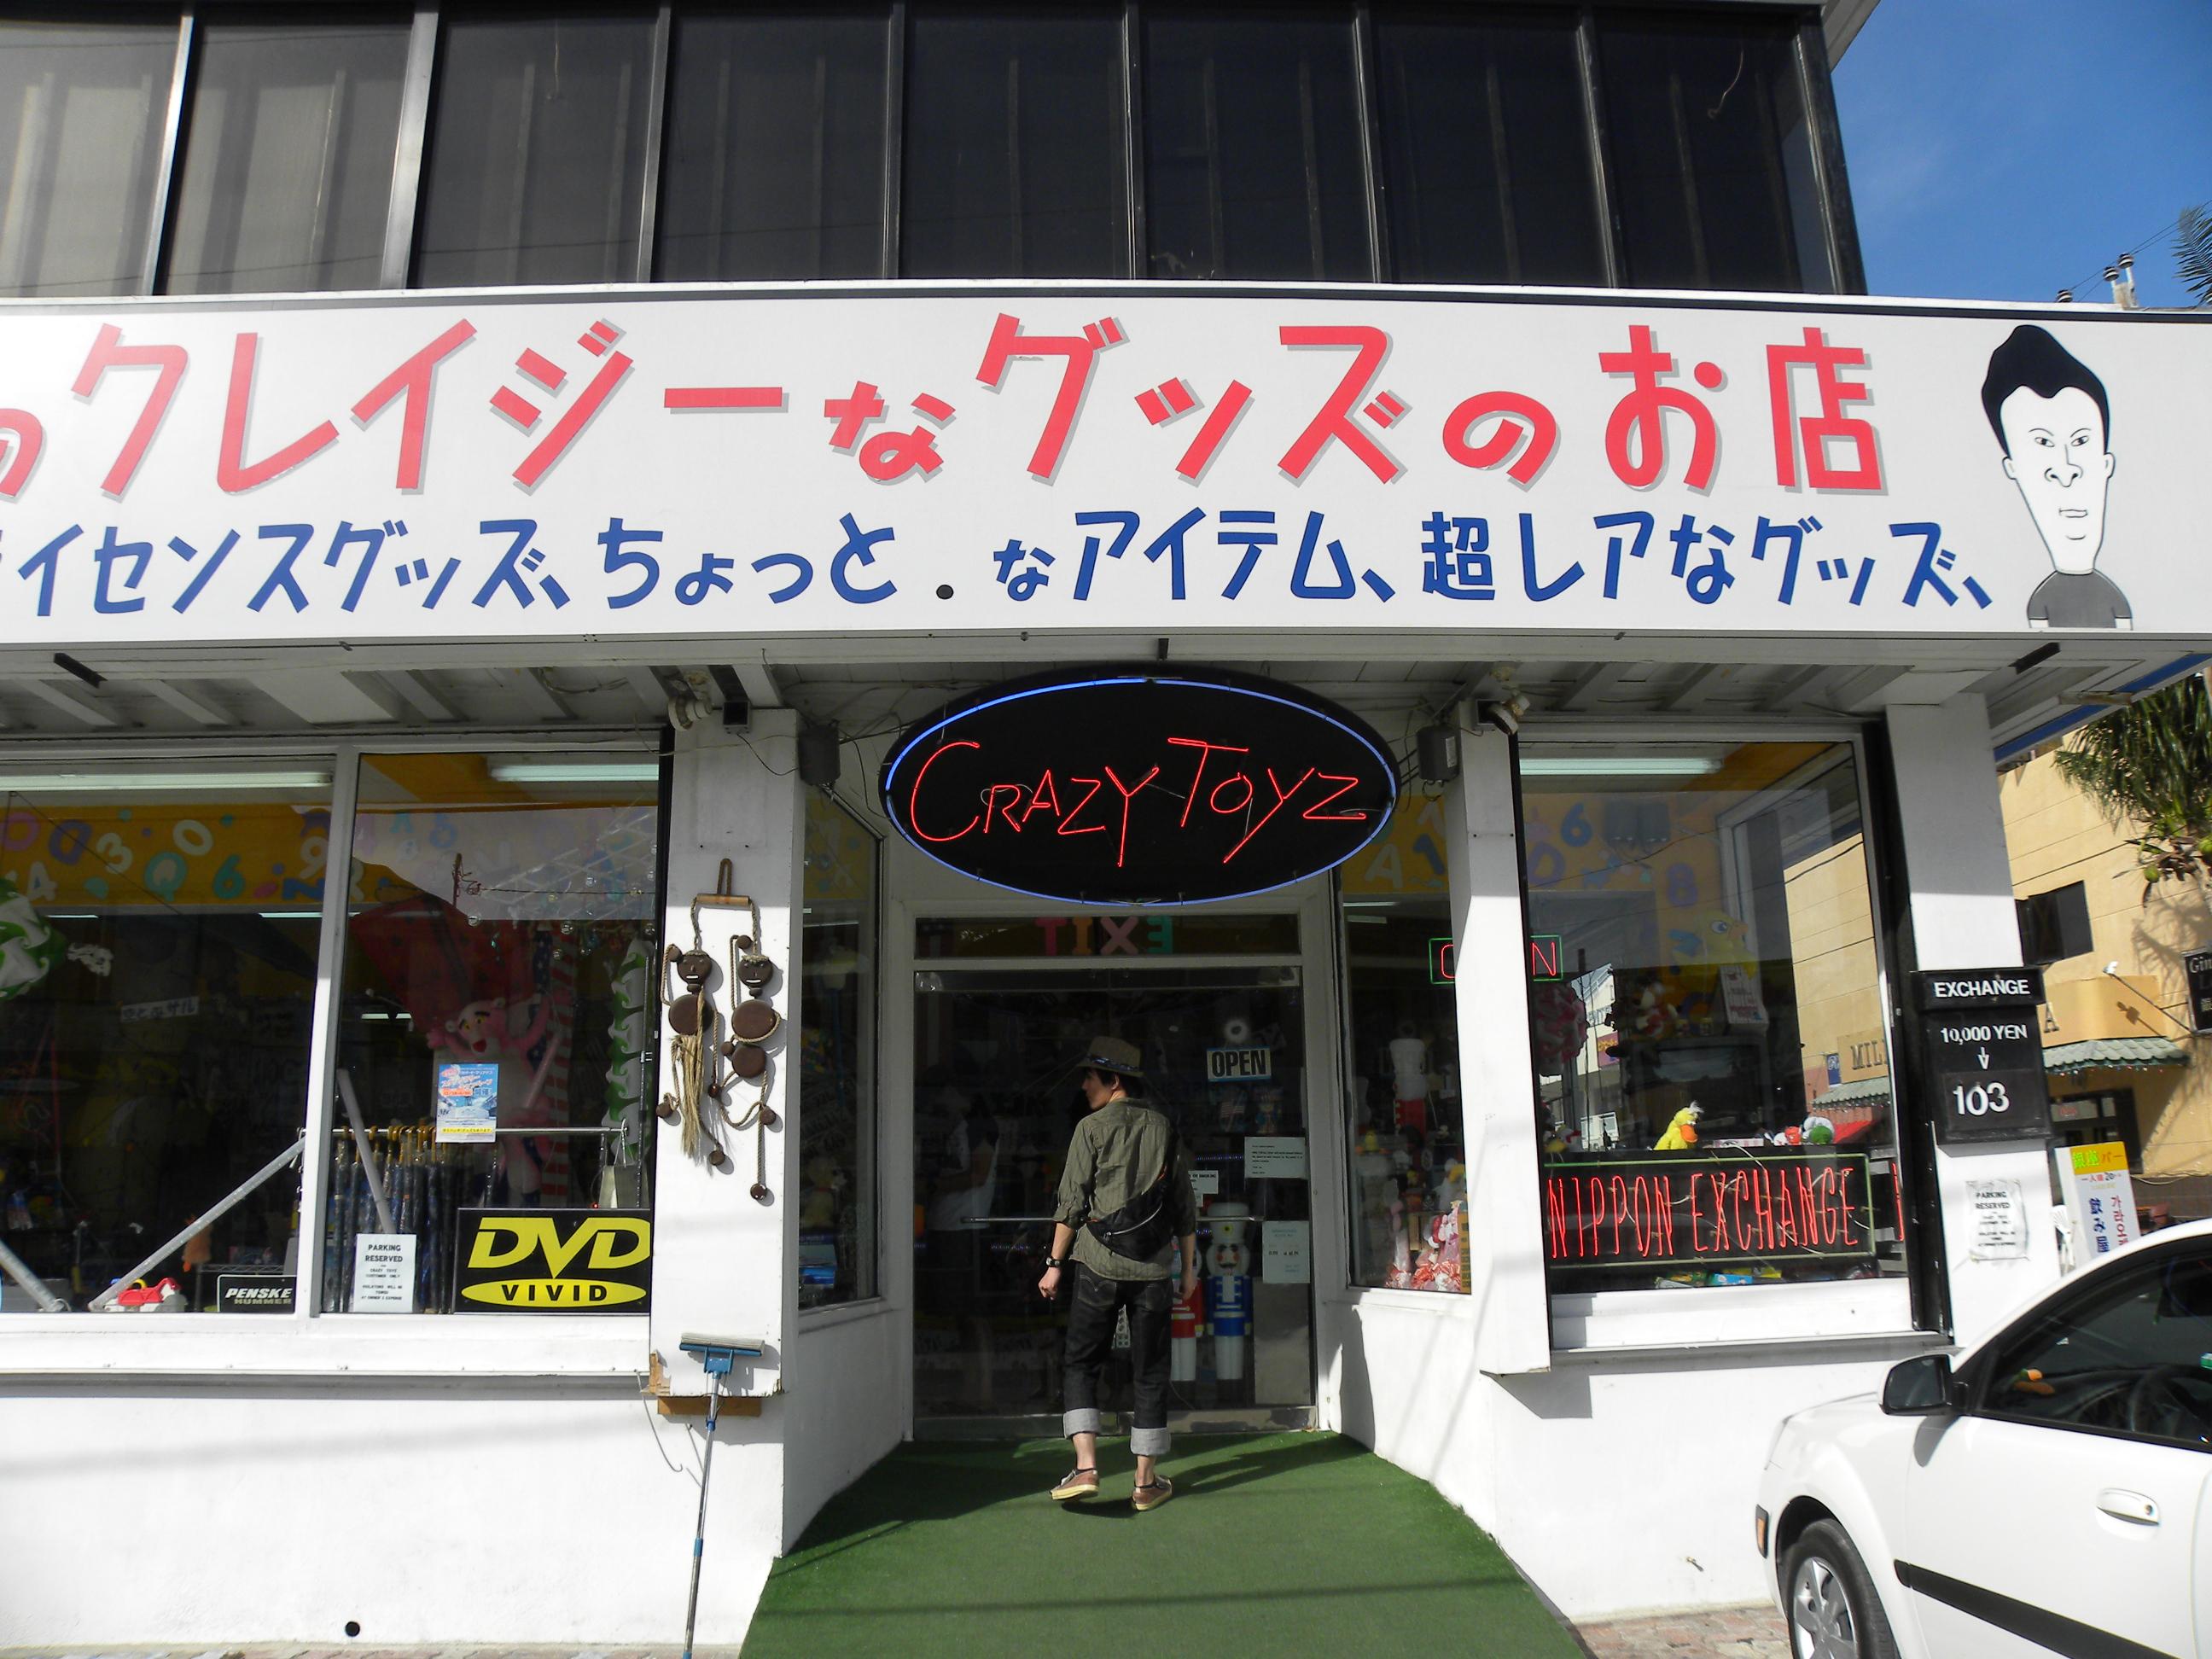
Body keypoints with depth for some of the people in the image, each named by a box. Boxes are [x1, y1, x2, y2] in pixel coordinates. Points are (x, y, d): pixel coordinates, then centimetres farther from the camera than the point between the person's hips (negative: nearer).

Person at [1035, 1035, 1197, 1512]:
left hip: (1098, 1264, -3)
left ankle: (1086, 1468, -5)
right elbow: (1185, 1208, 11)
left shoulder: (1092, 1128, -2)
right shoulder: (1165, 1131, 9)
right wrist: (1189, 1268, 17)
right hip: (1154, 1269, 3)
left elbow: (1072, 1203, -5)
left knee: (1082, 1365, 7)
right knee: (1151, 1373, 8)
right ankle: (1146, 1482, 12)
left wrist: (1055, 1264, 1)